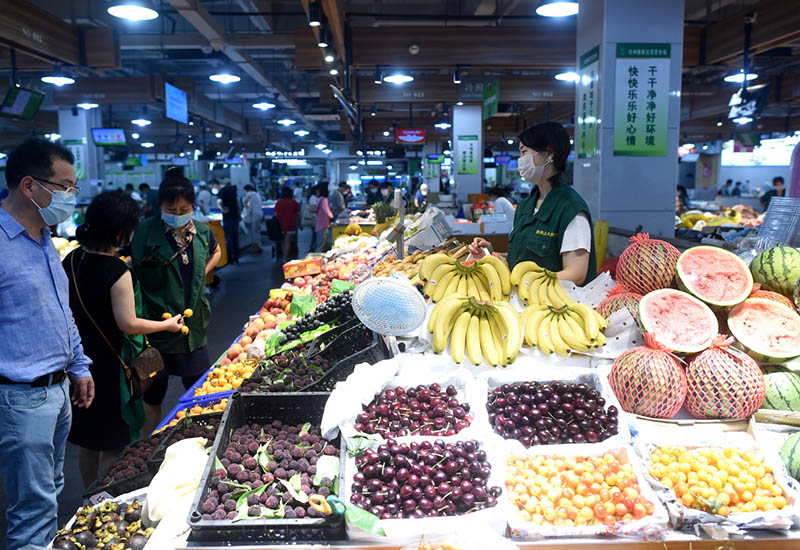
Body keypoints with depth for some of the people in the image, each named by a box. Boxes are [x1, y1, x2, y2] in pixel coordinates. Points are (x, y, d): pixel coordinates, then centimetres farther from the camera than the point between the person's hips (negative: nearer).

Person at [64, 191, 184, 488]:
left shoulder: (71, 260, 1)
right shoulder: (117, 271, -22)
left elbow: (68, 307, 8)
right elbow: (128, 324, -20)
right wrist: (168, 324, -7)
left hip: (79, 360, 8)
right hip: (109, 364, -8)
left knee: (87, 441, 22)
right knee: (113, 444, 8)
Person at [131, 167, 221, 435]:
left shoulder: (201, 232, 3)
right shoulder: (145, 232, -12)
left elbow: (216, 252, 25)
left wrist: (202, 273, 8)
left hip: (193, 323, 5)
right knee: (153, 395, 8)